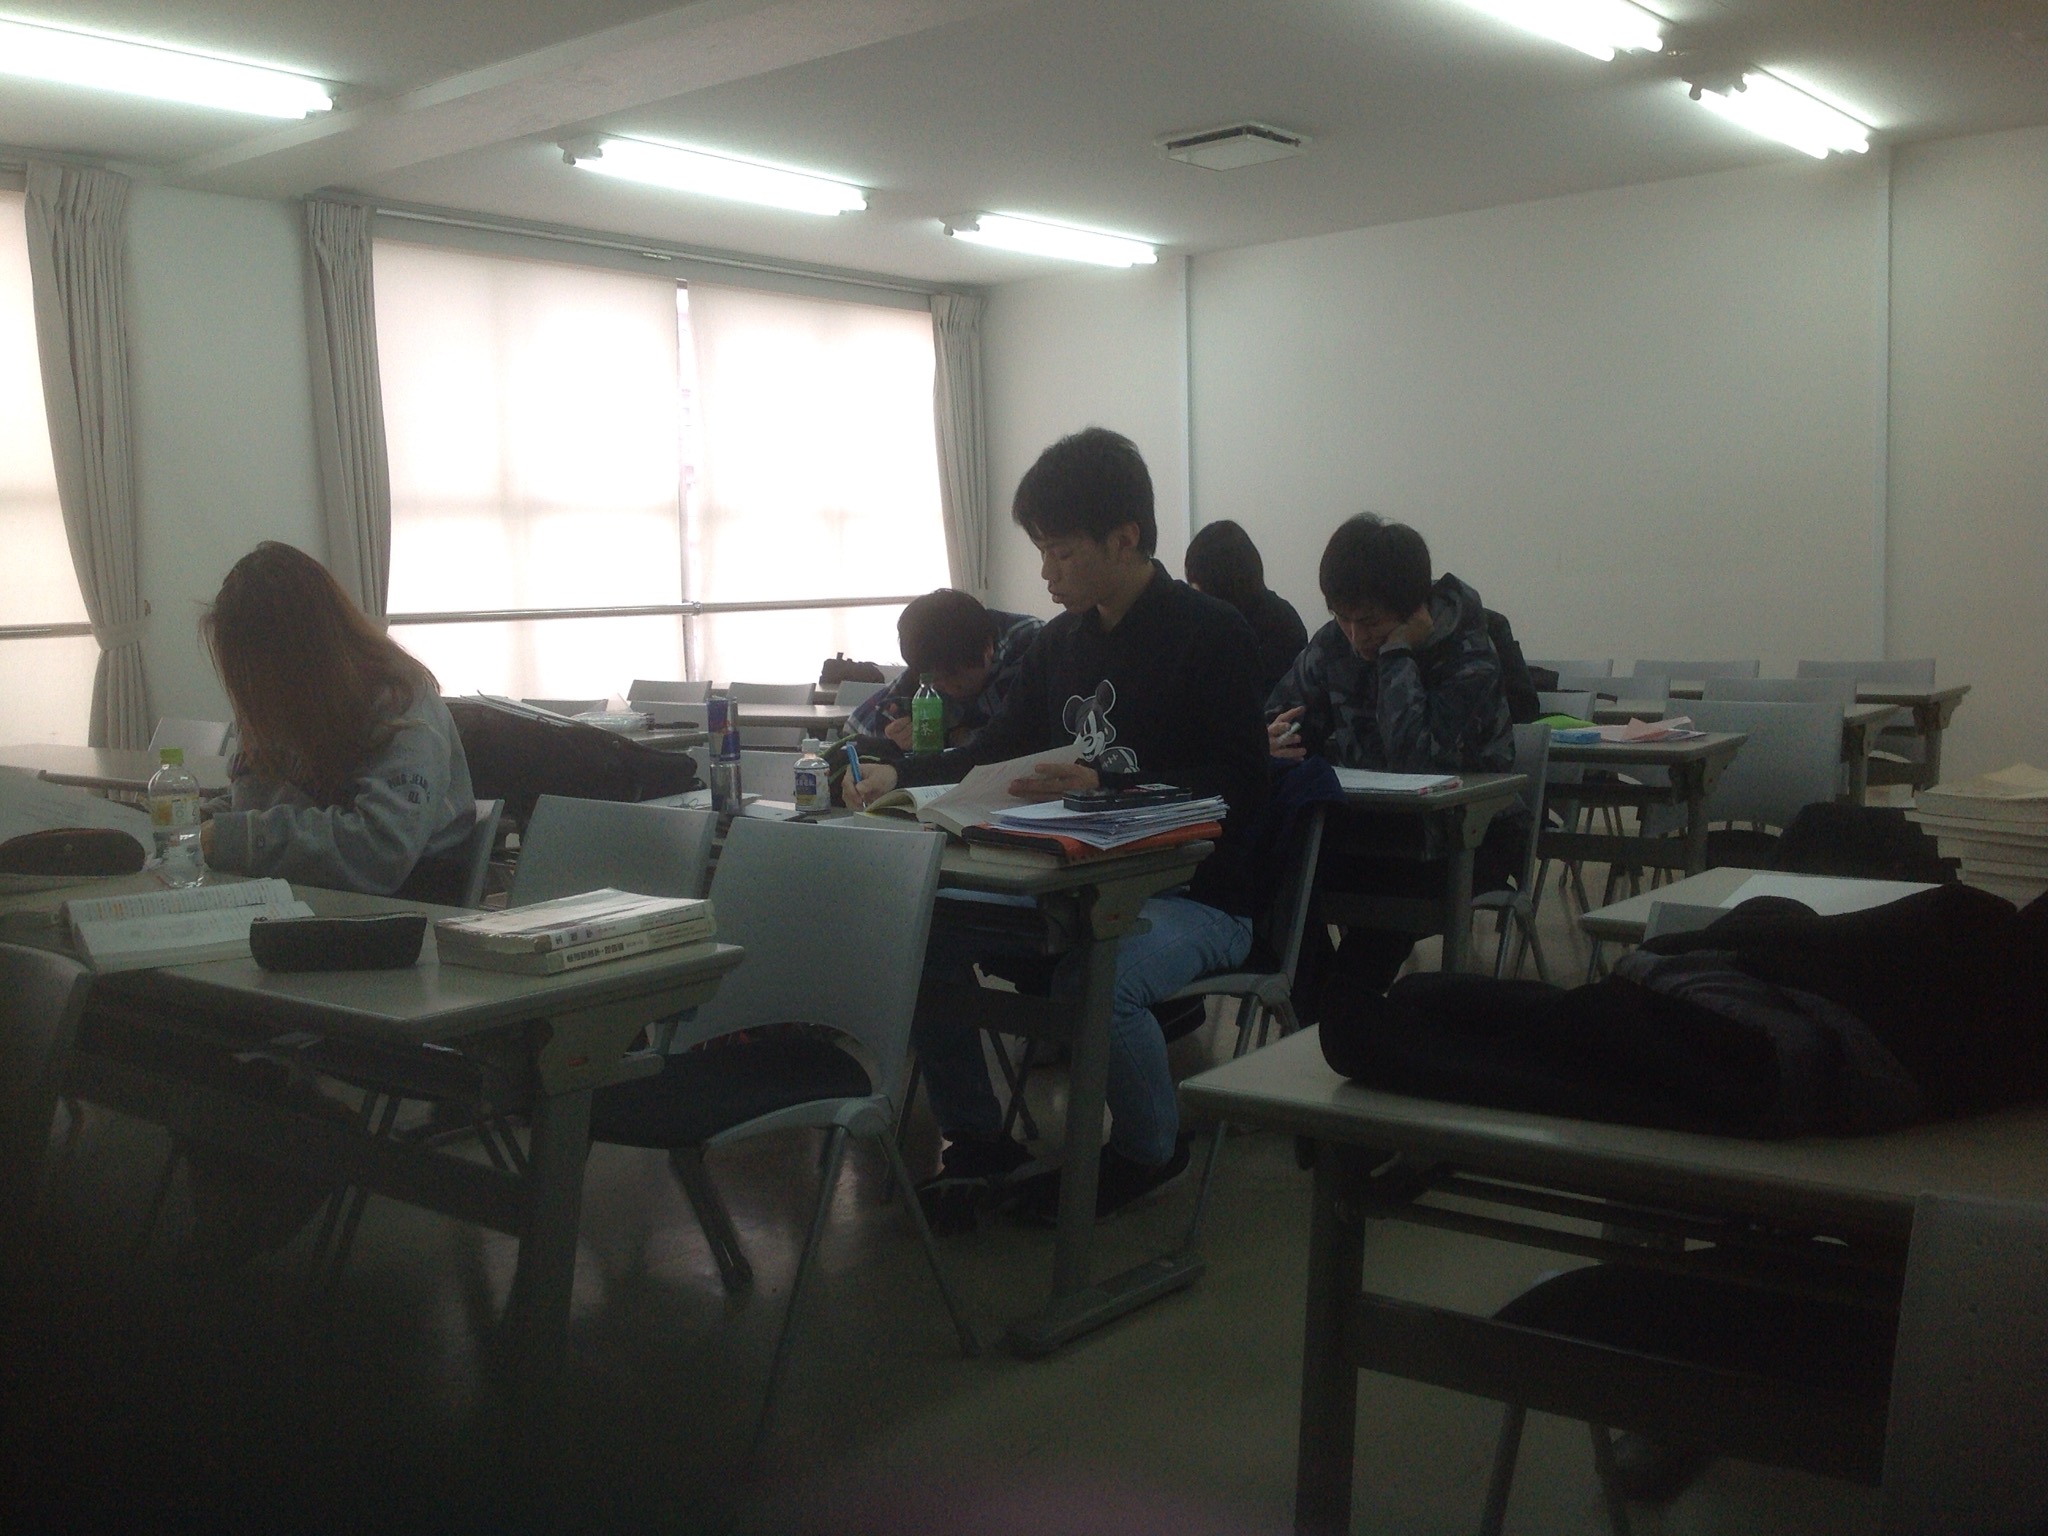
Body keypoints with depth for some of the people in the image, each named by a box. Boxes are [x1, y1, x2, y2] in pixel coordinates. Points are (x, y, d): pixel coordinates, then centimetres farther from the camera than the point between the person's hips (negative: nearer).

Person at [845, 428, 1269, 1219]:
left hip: (1195, 895, -7)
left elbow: (1238, 792, -17)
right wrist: (901, 775, 2)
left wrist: (1104, 792, -28)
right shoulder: (1060, 642, 11)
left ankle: (1149, 1148, -2)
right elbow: (995, 753, 19)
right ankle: (979, 1143, 3)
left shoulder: (1211, 634, -9)